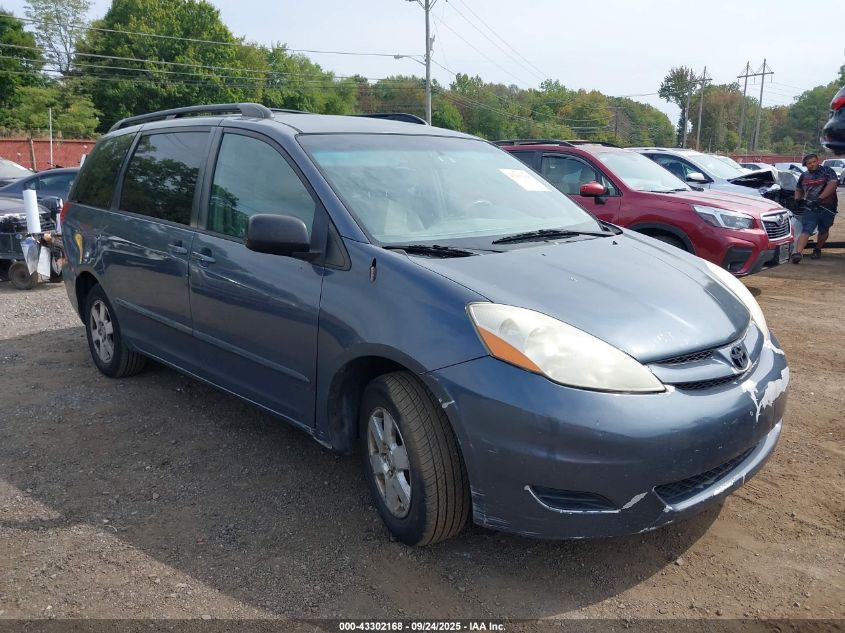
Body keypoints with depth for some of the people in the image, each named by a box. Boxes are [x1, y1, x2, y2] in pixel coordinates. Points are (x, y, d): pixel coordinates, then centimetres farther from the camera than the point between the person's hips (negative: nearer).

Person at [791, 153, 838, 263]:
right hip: (811, 208, 2)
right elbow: (798, 190, 29)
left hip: (828, 208, -1)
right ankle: (798, 252, -31)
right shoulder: (804, 176, 14)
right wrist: (797, 199, 6)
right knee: (806, 230, -15)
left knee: (824, 231, 12)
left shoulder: (827, 171, -2)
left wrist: (820, 198, -27)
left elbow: (832, 184, -18)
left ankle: (817, 250, 32)